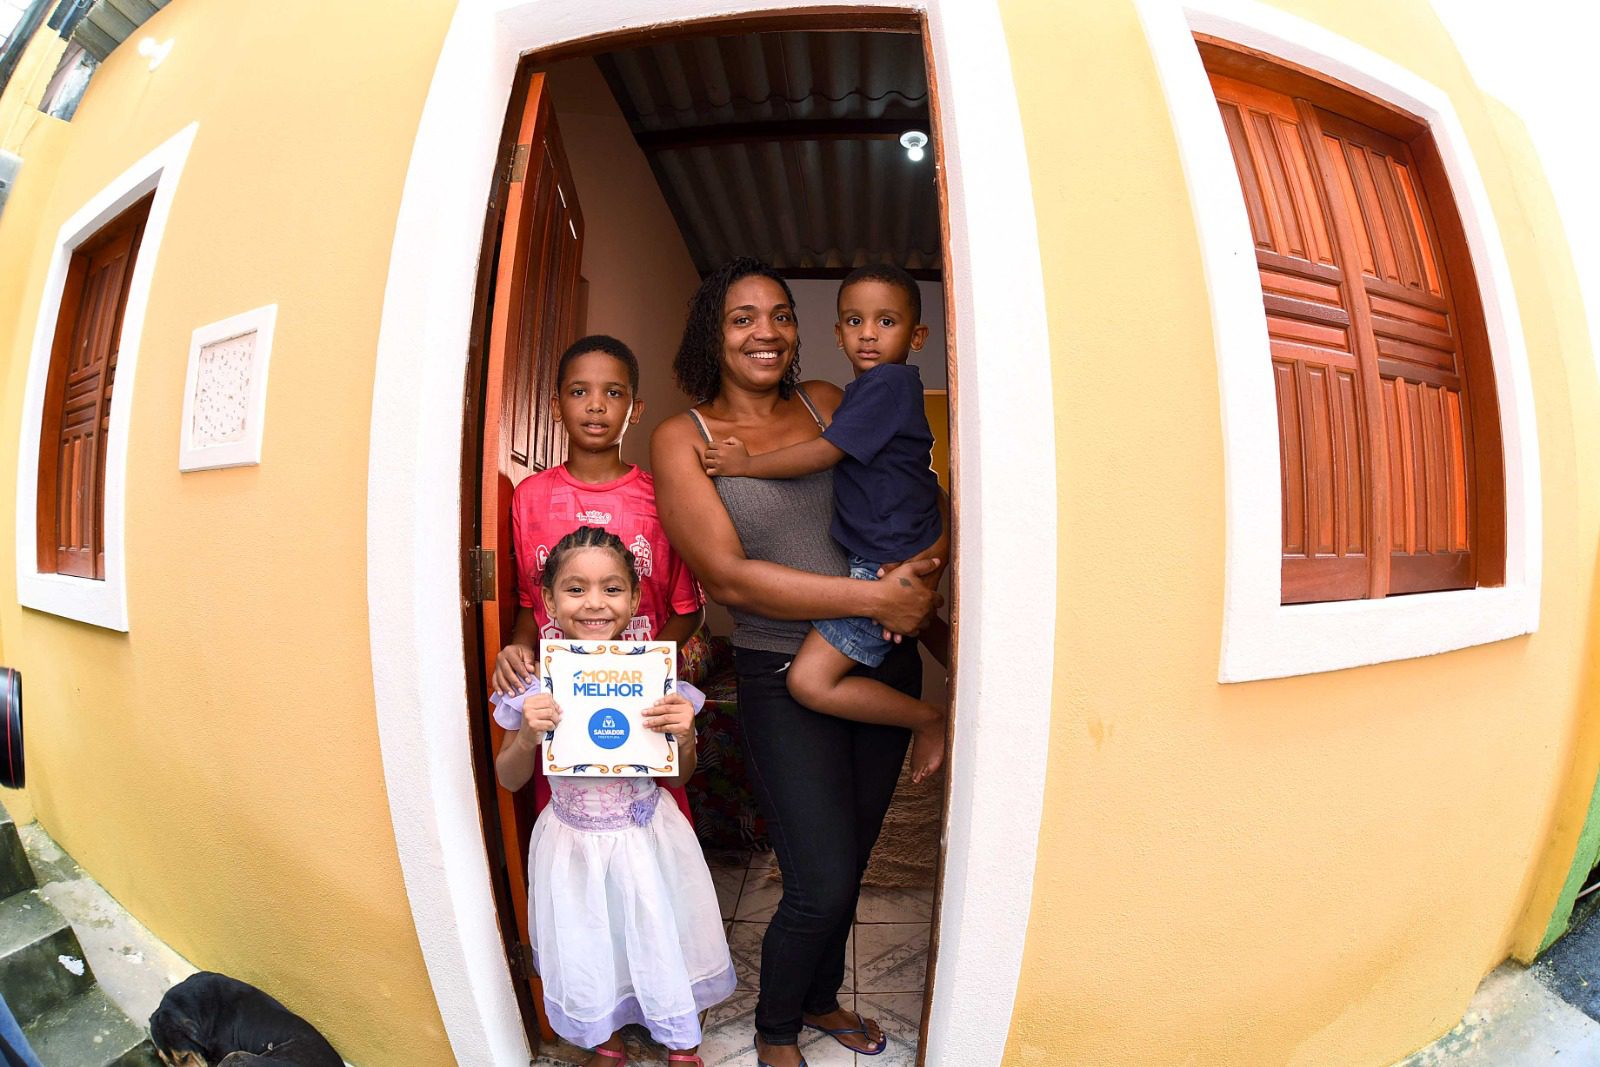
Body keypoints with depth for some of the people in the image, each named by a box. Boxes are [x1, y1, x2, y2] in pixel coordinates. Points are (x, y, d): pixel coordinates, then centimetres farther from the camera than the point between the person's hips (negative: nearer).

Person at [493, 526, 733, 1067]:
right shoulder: (535, 682, -14)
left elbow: (678, 777, -3)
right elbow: (509, 780, -1)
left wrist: (684, 736, -25)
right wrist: (528, 735, -22)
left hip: (647, 840, 0)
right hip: (572, 844, 1)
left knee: (665, 945, 15)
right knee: (586, 954, 20)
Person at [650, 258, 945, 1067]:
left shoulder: (827, 403, 5)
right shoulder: (682, 438, -6)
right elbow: (728, 576, -16)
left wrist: (926, 570, -12)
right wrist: (875, 597, -21)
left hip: (884, 667, 5)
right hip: (784, 680, -4)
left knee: (848, 861, 19)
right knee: (821, 885, 0)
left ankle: (821, 1000, 49)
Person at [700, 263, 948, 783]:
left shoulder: (886, 383, -15)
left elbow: (823, 453, -16)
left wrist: (745, 464, -7)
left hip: (888, 564, -10)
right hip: (902, 555, 10)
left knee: (809, 679, -12)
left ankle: (929, 719, 2)